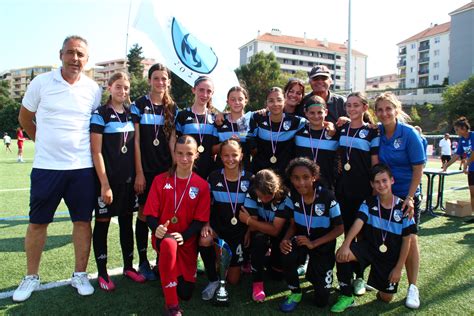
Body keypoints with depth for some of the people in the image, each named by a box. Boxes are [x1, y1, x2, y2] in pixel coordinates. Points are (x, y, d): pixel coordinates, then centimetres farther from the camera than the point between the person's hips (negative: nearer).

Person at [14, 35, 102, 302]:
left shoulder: (93, 89, 3)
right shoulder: (41, 82, 0)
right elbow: (25, 118, 10)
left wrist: (77, 145, 8)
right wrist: (47, 141, 11)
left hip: (82, 167, 1)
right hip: (46, 166, 0)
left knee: (83, 220, 6)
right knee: (38, 222, 8)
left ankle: (80, 274, 22)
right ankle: (31, 277, 26)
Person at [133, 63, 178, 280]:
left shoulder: (173, 109, 9)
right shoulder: (139, 105, -1)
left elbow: (172, 141, 7)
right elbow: (136, 140, -5)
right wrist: (139, 172, -9)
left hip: (166, 168, 3)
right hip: (145, 168, -3)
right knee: (145, 212, 2)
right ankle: (143, 261, 16)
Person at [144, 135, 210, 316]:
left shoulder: (202, 185, -2)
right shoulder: (161, 180, -2)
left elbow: (200, 219, -5)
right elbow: (150, 213, -4)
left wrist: (183, 236, -22)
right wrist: (156, 228, -25)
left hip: (187, 241, 2)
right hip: (163, 236, -1)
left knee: (186, 293, 5)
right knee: (169, 244, -40)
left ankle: (165, 265, 36)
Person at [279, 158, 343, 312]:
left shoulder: (327, 197, -22)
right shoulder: (293, 197, -11)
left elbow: (339, 229, -15)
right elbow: (293, 225, -1)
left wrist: (313, 244, -24)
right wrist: (285, 239, -23)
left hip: (323, 245, -2)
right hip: (301, 240, 2)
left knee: (321, 301, -1)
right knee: (287, 257, -35)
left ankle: (315, 273, 32)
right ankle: (295, 292, -4)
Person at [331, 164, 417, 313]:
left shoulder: (403, 208, -12)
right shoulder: (369, 203, -8)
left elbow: (407, 240, -7)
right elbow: (358, 223, -23)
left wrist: (398, 268, -7)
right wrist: (345, 245, -39)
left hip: (391, 257, 0)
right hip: (369, 247, 1)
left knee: (386, 298, 1)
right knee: (341, 254, -28)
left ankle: (386, 281, 36)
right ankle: (346, 296, -9)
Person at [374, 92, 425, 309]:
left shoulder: (409, 134, -14)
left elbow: (418, 168, -12)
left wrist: (409, 198, -15)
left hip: (407, 194, -3)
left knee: (409, 239, 1)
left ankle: (412, 287, 17)